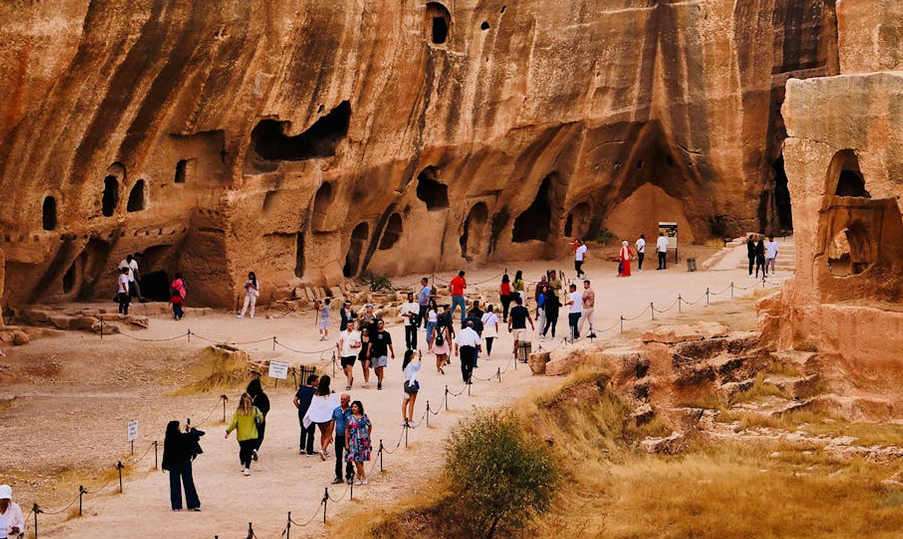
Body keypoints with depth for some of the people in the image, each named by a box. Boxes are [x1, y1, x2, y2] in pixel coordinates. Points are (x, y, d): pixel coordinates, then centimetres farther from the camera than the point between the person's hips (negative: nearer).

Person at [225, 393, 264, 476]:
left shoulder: (238, 411, -9)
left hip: (241, 436, 1)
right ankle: (247, 468, -11)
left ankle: (243, 465, 33)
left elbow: (233, 422, -5)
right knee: (249, 452, -1)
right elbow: (261, 419, 4)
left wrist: (228, 431, 5)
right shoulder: (254, 410, -8)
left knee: (242, 450, 21)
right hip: (252, 436, -1)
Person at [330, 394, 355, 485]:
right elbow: (333, 422, 12)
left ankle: (349, 476, 12)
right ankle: (338, 477, 13)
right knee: (338, 458, 7)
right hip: (339, 437, 3)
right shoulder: (336, 410, 4)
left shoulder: (351, 411, -6)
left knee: (348, 458, 2)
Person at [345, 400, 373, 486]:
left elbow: (370, 426, 19)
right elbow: (346, 430, 1)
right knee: (357, 459, -6)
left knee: (360, 459, 2)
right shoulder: (350, 418, 1)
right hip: (354, 441, -1)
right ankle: (364, 477, 3)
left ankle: (358, 477, 10)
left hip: (363, 441, 1)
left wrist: (368, 436, 14)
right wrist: (346, 443, -3)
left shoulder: (364, 417, 3)